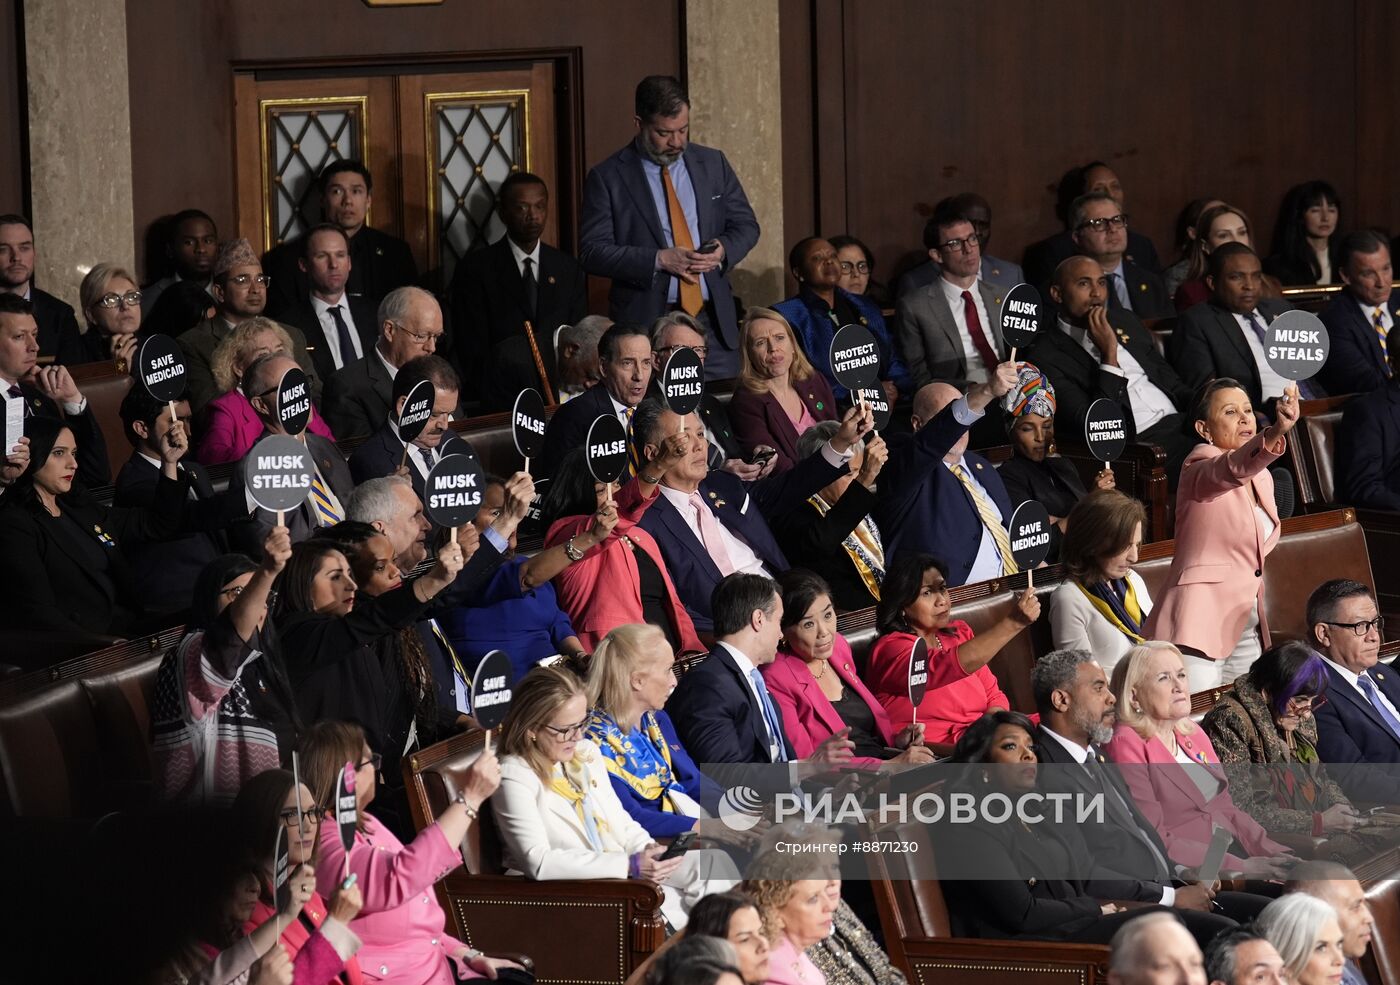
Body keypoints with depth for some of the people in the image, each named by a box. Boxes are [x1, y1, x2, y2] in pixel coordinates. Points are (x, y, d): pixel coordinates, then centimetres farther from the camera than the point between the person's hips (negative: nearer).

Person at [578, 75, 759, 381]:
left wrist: (723, 250, -7)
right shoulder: (607, 178, -1)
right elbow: (591, 252, -6)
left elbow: (746, 226, 17)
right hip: (646, 321, -3)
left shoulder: (713, 164, 12)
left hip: (714, 320, 4)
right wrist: (658, 260, -17)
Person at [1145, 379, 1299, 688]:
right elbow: (1234, 469, -37)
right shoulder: (1201, 467, -12)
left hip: (1247, 625, 8)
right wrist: (1276, 432, -54)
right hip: (1202, 624, -8)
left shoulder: (1262, 478, 13)